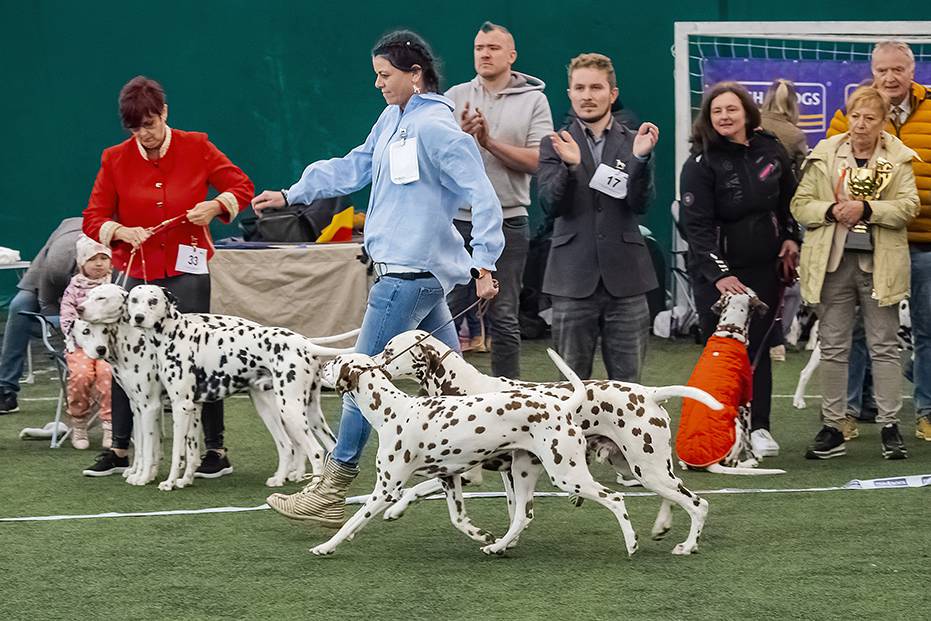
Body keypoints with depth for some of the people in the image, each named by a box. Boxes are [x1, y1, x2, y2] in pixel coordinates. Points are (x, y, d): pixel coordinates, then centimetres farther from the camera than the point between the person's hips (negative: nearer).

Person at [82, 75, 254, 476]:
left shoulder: (196, 148, -1)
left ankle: (216, 451, 3)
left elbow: (242, 187, 5)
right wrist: (121, 232, -17)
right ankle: (119, 451, 14)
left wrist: (214, 206, -14)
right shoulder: (115, 159, 2)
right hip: (138, 273, 2)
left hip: (187, 273, -2)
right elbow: (93, 220, 3)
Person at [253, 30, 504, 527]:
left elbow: (481, 196, -17)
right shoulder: (392, 119, 12)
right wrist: (290, 196, 25)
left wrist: (484, 263, -22)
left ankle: (330, 494, -2)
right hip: (410, 268, 9)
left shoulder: (437, 127, -15)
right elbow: (352, 167, 24)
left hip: (410, 272, -9)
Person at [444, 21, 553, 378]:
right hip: (458, 219, 2)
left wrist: (490, 142, -16)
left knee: (504, 319, 4)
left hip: (508, 222, -2)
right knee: (445, 312, 2)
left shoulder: (533, 101, 2)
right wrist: (460, 136, -16)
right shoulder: (455, 98, 8)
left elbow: (538, 161, -7)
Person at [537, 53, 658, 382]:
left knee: (628, 384, 1)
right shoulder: (554, 145, 8)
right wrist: (570, 166, -24)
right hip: (574, 278, 0)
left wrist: (640, 159, -20)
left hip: (625, 279, 0)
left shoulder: (634, 142, 8)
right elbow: (552, 204, -6)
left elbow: (640, 204, -3)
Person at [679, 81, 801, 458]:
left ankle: (758, 427, 6)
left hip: (763, 266, 4)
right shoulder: (700, 164, -8)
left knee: (758, 346, 2)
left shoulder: (770, 151, 6)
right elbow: (696, 225, -15)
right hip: (716, 272, -3)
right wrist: (719, 274, -24)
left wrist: (790, 237, 12)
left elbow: (789, 197, 24)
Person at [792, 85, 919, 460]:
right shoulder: (824, 155, 6)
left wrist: (866, 209, -19)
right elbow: (800, 204, 5)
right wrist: (831, 210, -13)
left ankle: (890, 427, 9)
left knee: (884, 347, 3)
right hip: (833, 261, 1)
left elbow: (908, 206, -7)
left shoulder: (898, 158, 3)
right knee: (833, 348, 5)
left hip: (879, 263, -1)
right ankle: (832, 429, 10)